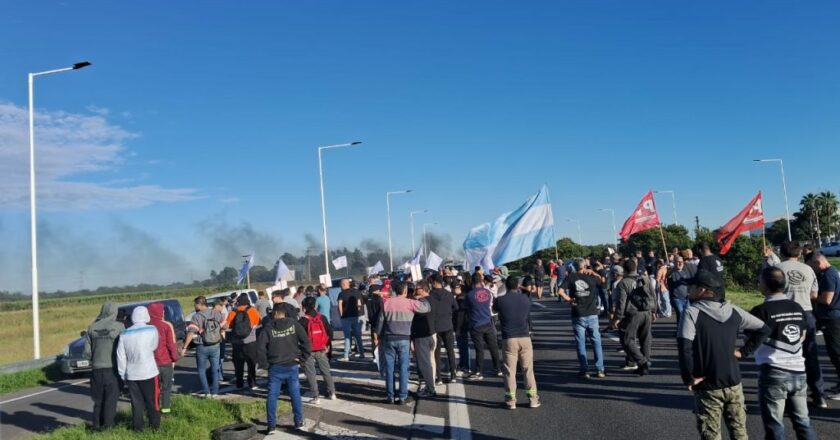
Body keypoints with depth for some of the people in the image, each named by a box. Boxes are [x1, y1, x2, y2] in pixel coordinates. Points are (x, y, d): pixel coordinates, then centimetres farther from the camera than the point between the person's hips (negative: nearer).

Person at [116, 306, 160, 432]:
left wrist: (123, 374, 10)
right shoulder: (152, 330, -8)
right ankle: (155, 425, 12)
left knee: (136, 402, 11)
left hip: (131, 375, 3)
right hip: (148, 372, -2)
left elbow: (121, 357, 1)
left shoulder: (124, 334, 0)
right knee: (151, 401, 8)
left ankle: (138, 427, 14)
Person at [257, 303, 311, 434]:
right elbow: (306, 342, -7)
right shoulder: (294, 325, -1)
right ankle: (299, 422, 16)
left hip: (275, 368, -2)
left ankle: (272, 425, 4)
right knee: (295, 395, 11)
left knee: (272, 396, 5)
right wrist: (302, 359, 1)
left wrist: (265, 364, -1)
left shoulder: (268, 329, -5)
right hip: (292, 366, 2)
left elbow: (260, 348, -11)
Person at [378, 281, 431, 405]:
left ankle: (390, 396, 10)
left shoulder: (387, 303, 4)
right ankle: (403, 397, 2)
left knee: (389, 368, 7)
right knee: (403, 368, 3)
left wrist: (379, 335, 17)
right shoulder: (410, 303, -4)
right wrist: (422, 298, 18)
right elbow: (427, 308, 0)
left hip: (389, 338, 2)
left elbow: (381, 320, 7)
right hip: (403, 339, -2)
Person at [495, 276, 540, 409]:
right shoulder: (525, 298, 2)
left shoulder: (501, 301, -7)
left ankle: (511, 400, 7)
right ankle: (532, 398, 14)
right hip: (525, 338, 2)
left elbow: (494, 307, 15)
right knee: (528, 369, 10)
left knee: (510, 371, 4)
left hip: (508, 339, -2)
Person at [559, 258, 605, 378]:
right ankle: (600, 370, 9)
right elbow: (604, 282, 15)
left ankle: (584, 370, 5)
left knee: (581, 343, 6)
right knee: (596, 342, 9)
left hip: (578, 316, 0)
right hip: (592, 314, 1)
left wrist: (568, 299, -2)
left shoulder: (570, 277, -4)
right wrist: (593, 273, 8)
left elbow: (561, 291, -14)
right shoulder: (592, 277, -2)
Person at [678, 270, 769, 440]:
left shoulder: (693, 312, -13)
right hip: (733, 383, 5)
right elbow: (764, 329, 10)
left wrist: (688, 378, -15)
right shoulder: (732, 310, 4)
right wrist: (744, 351, 11)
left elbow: (684, 347, -25)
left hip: (708, 387, -4)